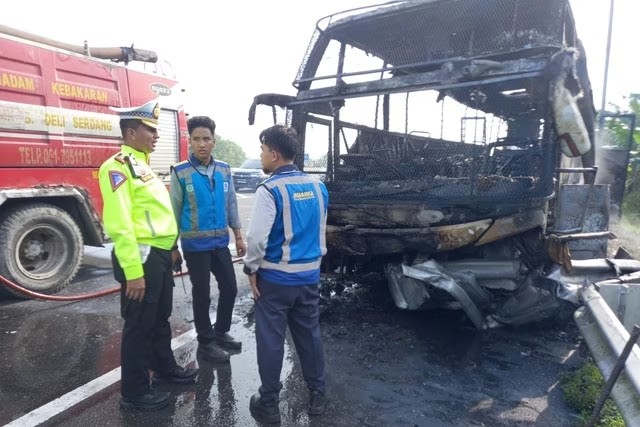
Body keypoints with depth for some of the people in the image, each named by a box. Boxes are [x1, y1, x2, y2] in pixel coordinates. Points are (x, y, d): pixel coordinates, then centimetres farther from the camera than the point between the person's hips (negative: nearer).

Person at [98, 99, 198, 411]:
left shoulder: (144, 165, 16)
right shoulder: (117, 166, -15)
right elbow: (120, 224, -22)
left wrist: (172, 247, 18)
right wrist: (133, 272, -24)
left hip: (161, 255, 9)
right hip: (141, 257, -9)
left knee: (160, 318, 22)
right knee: (138, 325, 4)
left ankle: (165, 368, 41)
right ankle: (134, 392, 21)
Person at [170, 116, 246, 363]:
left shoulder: (224, 170, 4)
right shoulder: (180, 172, -8)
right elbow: (174, 210, -5)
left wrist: (238, 236, 8)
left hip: (220, 242, 5)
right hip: (195, 245, -4)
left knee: (230, 288, 11)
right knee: (202, 294, 6)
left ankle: (221, 332, 33)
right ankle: (205, 343, 24)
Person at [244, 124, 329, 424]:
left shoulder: (269, 190, -16)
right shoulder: (318, 188, 4)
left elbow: (257, 237, -21)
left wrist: (251, 268, -6)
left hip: (275, 278, -6)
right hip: (310, 276, 6)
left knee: (271, 339, 8)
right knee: (309, 335, 17)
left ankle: (269, 403, 23)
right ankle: (317, 395, 31)